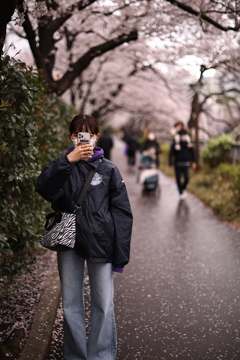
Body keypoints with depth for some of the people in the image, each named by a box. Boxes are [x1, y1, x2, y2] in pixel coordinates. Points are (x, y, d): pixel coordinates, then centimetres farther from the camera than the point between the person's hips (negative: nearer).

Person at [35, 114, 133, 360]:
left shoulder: (108, 169, 0)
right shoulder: (62, 167, 4)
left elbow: (122, 213, -1)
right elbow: (43, 188, -17)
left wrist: (120, 254, -5)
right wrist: (68, 160, -26)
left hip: (100, 244, -1)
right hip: (69, 243, 2)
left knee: (103, 304, 4)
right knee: (71, 304, 11)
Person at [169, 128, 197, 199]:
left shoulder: (188, 143, 2)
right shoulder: (175, 144, -6)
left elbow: (192, 153, 11)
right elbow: (171, 154, -4)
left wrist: (194, 162, 5)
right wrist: (171, 164, -9)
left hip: (186, 164, 1)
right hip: (177, 164, -1)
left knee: (187, 178, -8)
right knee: (178, 179, 3)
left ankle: (183, 188, 22)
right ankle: (181, 193, 17)